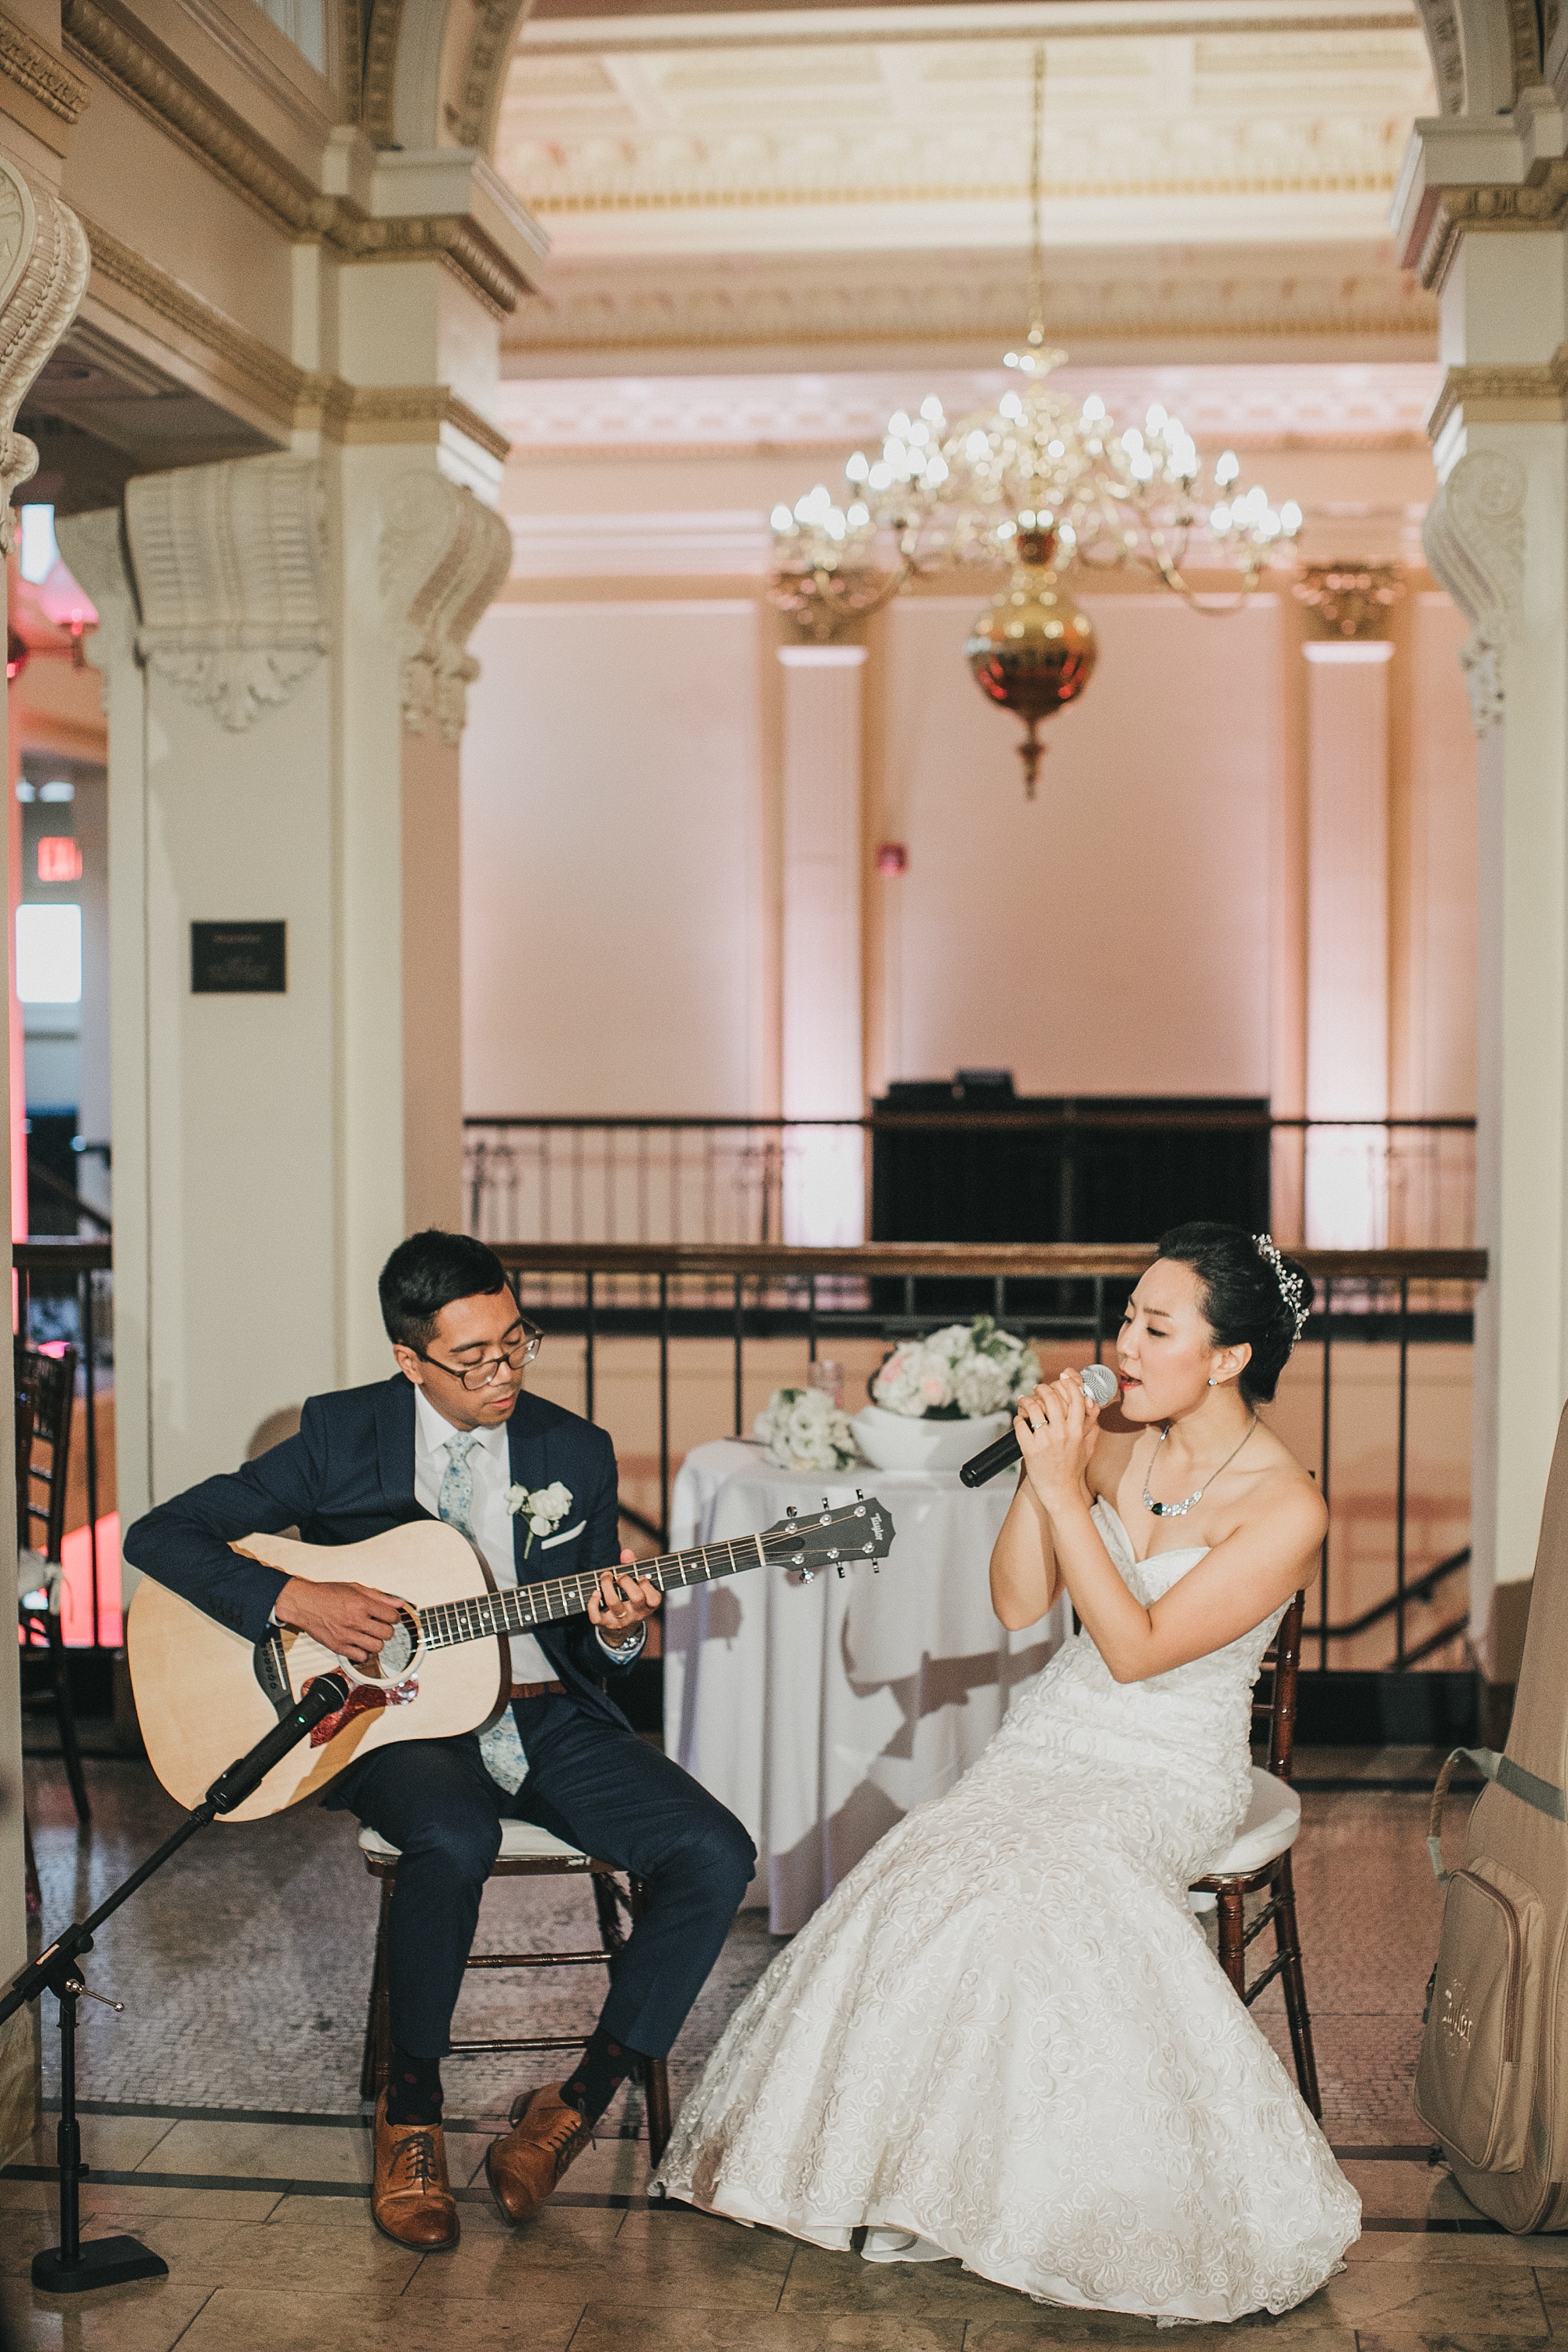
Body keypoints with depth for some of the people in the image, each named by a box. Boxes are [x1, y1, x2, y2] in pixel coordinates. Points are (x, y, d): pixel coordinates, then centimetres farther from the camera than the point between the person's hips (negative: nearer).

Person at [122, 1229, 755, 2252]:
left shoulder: (575, 1451, 7)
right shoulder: (342, 1436, -1)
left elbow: (590, 1656, 12)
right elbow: (159, 1534, -3)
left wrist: (617, 1632, -14)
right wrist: (294, 1600, -18)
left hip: (544, 1716, 3)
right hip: (395, 1711, -3)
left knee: (716, 1854, -20)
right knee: (457, 1837, -38)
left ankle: (581, 2102, -7)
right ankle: (412, 2108, -13)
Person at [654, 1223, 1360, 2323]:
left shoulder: (1287, 1507, -14)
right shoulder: (1116, 1447, 3)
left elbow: (1139, 1650, -19)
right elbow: (1020, 1605, 5)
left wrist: (1066, 1490, -22)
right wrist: (1037, 1475, -9)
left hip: (1171, 1776, -5)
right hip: (1055, 1737, 5)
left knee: (1049, 1878, -33)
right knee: (942, 1868, -24)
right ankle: (926, 2166, -10)